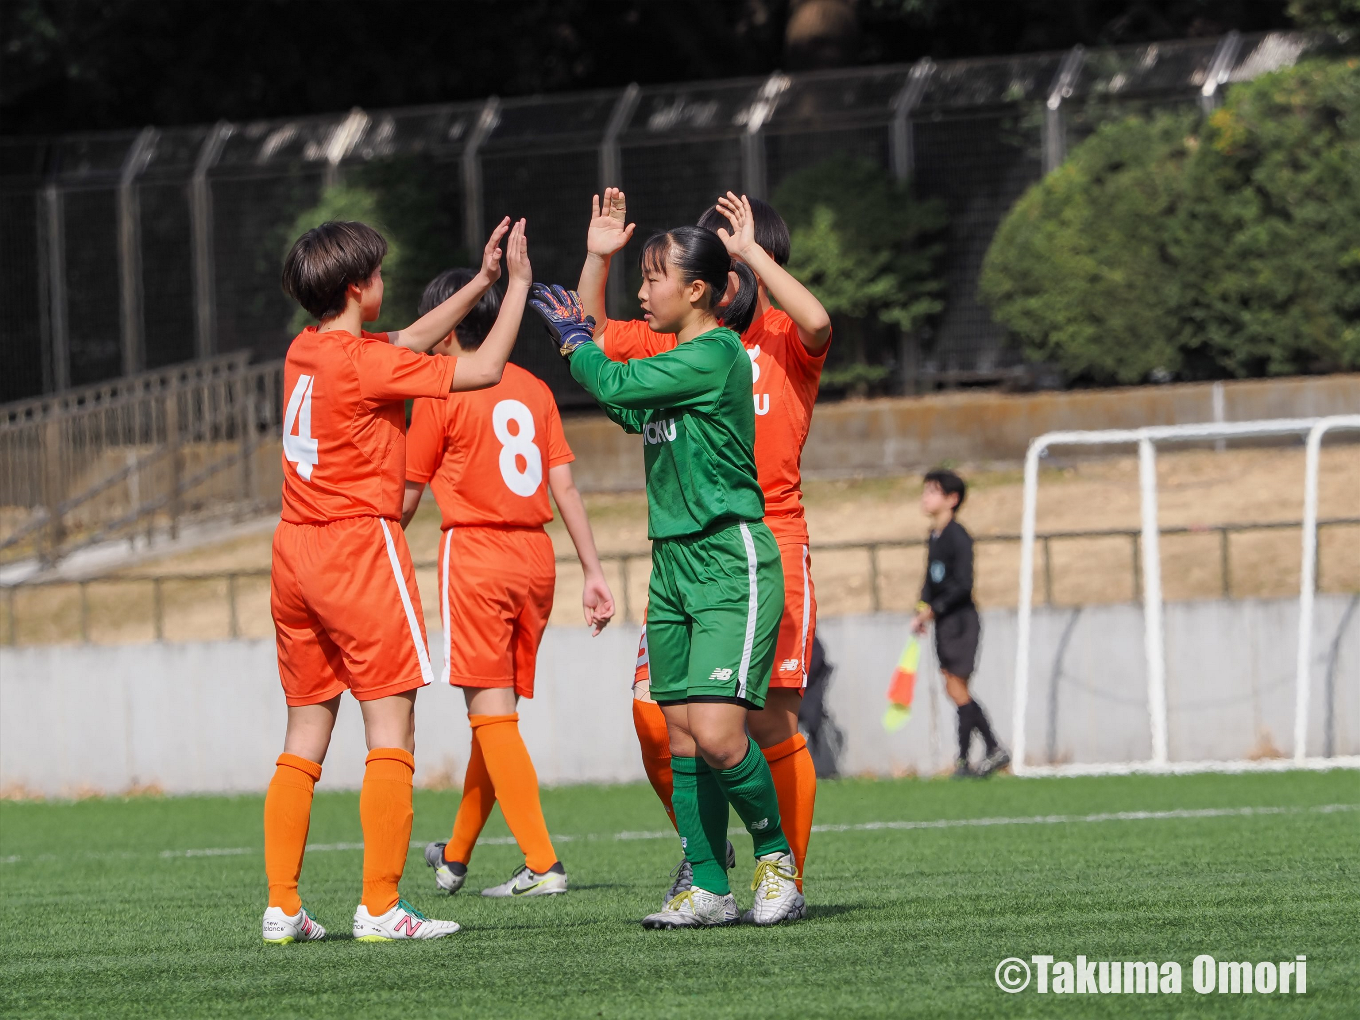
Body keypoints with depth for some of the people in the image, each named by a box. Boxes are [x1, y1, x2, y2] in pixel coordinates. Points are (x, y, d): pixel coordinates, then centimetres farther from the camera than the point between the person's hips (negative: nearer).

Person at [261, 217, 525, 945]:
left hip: (295, 554, 8)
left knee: (305, 736, 9)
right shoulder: (364, 361, -13)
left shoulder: (306, 351, 10)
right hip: (359, 545, -8)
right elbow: (484, 370, -9)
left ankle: (281, 907, 5)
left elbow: (408, 343, 25)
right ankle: (380, 907, -12)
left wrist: (481, 281, 25)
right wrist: (516, 285, 1)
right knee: (391, 728, -6)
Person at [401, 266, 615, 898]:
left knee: (492, 713, -6)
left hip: (475, 556, -6)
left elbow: (407, 497, 0)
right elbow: (564, 486, 7)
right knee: (497, 711, 15)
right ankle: (456, 858, 29)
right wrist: (593, 572, 8)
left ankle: (541, 864, -16)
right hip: (535, 558, 6)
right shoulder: (534, 389, 10)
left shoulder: (441, 392, -5)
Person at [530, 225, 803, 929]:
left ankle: (775, 853, 3)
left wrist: (576, 342, 6)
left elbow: (616, 385, -13)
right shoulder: (676, 364, 14)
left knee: (716, 733, -18)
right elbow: (630, 413, 28)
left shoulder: (715, 355, -13)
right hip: (672, 561, 9)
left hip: (730, 561, -9)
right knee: (683, 738, 4)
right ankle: (708, 890, 8)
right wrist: (577, 337, 23)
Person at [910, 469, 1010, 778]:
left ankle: (963, 761, -2)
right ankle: (995, 750, 17)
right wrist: (922, 613, 9)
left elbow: (963, 584, -20)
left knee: (957, 689, -7)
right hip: (942, 622, 9)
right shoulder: (933, 537, 13)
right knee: (956, 691, 10)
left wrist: (934, 609, -20)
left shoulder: (958, 537, -14)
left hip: (960, 619, -9)